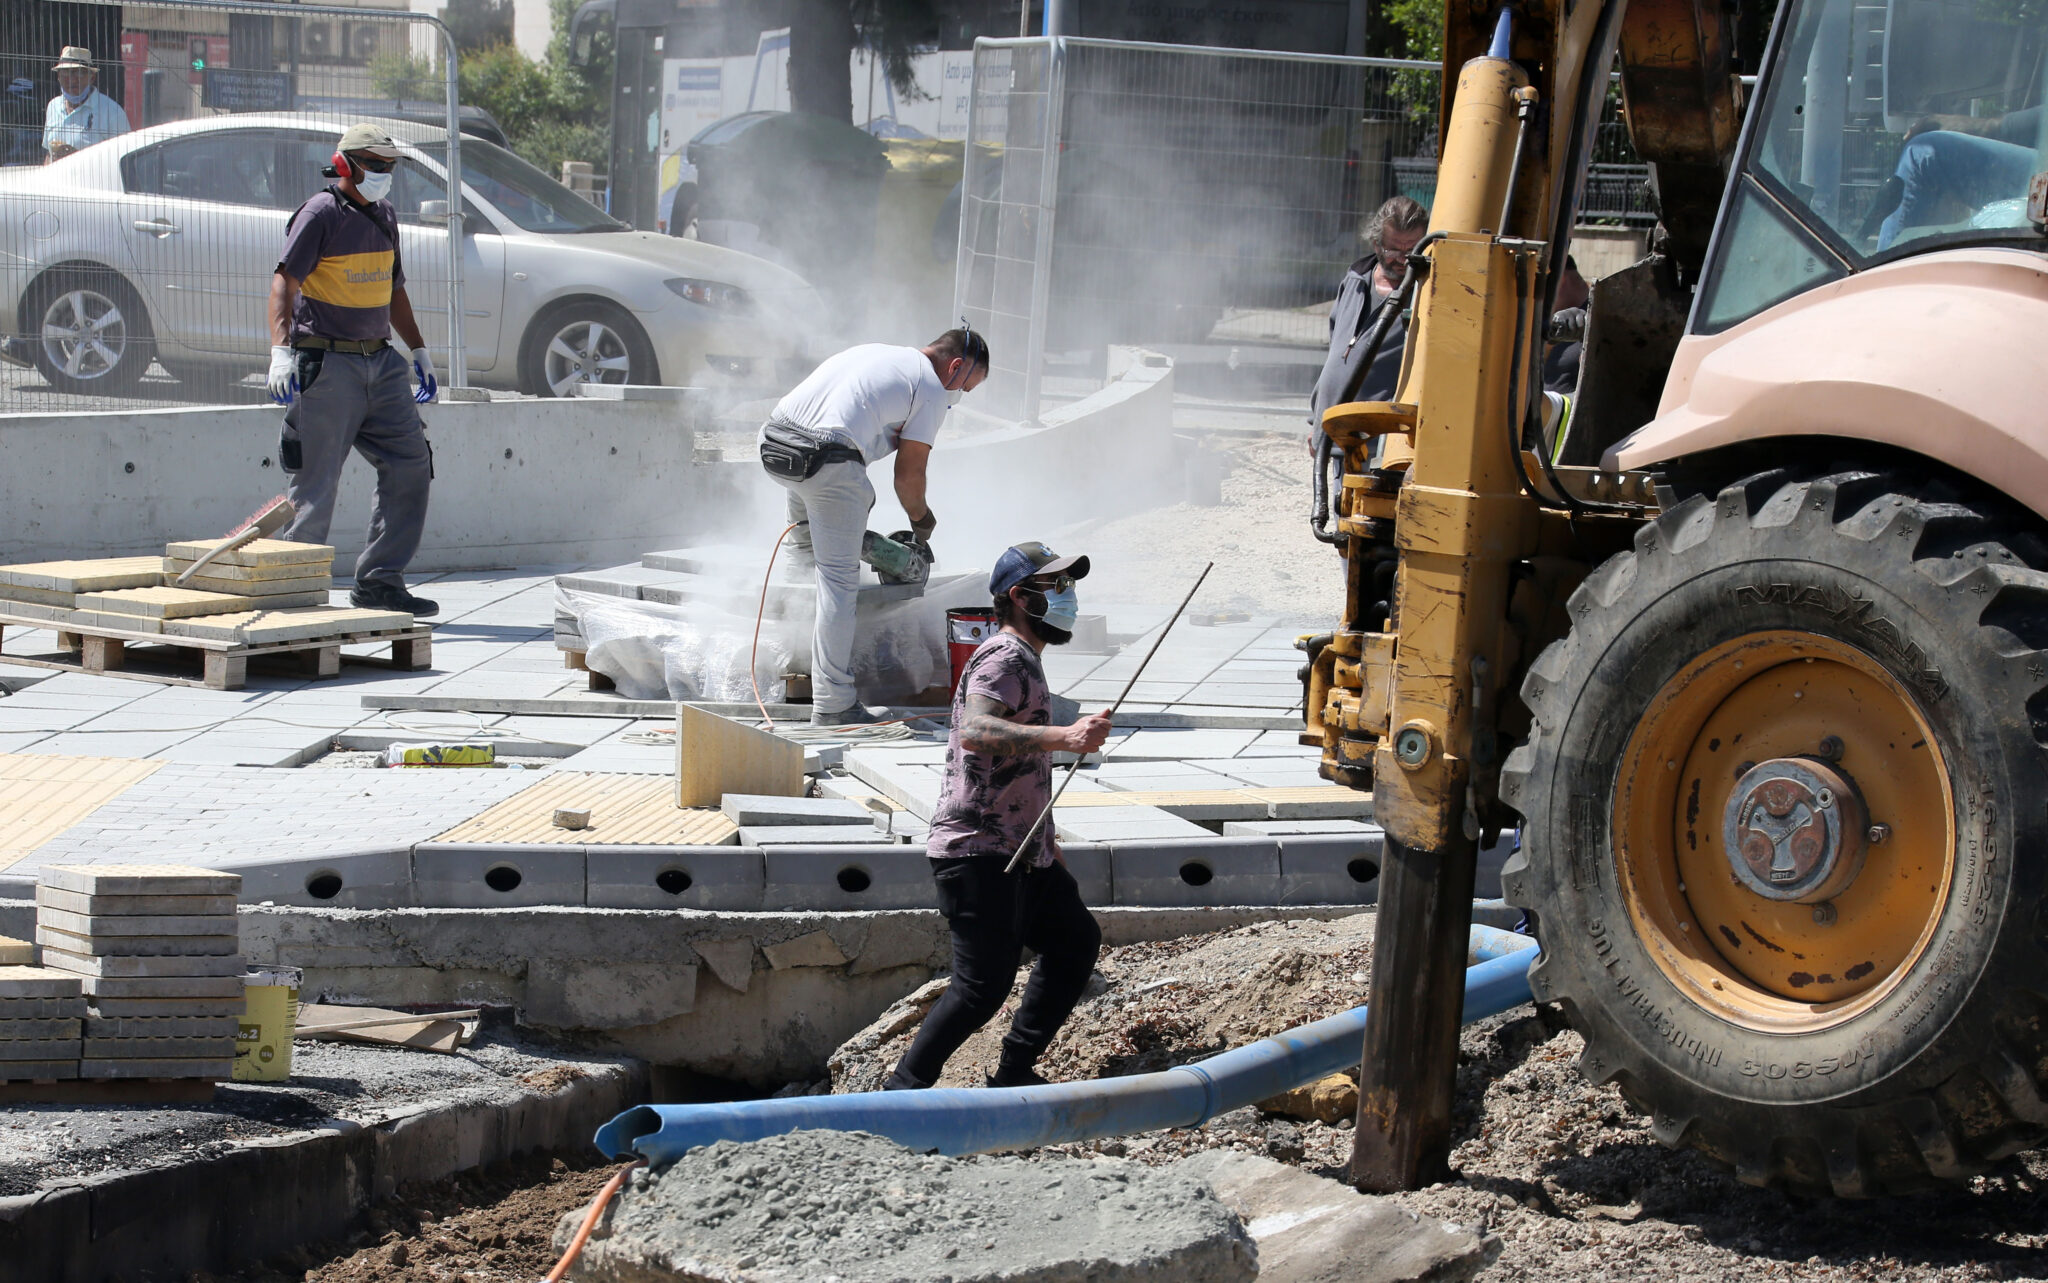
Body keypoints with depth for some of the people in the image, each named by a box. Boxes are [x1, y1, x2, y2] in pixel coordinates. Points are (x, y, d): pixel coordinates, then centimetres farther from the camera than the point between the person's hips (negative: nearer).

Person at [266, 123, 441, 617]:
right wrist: (281, 350, -29)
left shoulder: (384, 216, 16)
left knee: (409, 465, 2)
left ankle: (380, 581, 8)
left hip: (381, 362, 8)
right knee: (316, 484, -5)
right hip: (327, 363, -8)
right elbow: (284, 283, -17)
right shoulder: (321, 214, -8)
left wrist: (419, 352, 24)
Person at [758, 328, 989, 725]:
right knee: (839, 581, -2)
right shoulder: (931, 389, 7)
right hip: (829, 461, -7)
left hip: (775, 440, 7)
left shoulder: (873, 352, 29)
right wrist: (921, 518, 26)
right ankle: (833, 705, -2)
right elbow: (909, 474, 7)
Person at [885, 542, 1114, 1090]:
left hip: (1021, 853, 10)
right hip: (978, 854, -10)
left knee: (1077, 941, 14)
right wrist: (1064, 736, -44)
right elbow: (974, 732, -34)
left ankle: (1014, 1073, 18)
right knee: (985, 983, -13)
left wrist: (1046, 841, 32)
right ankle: (903, 1091, -7)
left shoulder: (1026, 663, 20)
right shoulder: (1003, 658, -13)